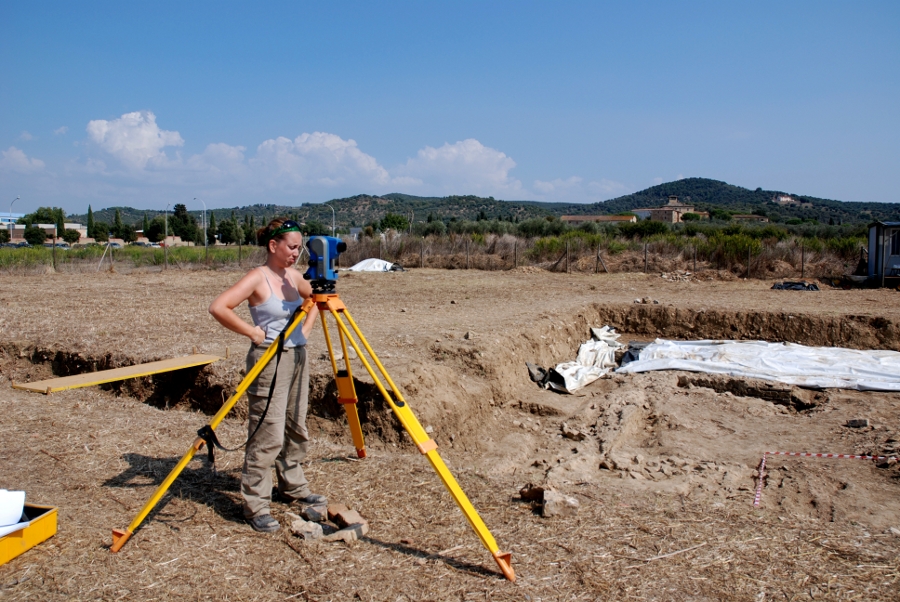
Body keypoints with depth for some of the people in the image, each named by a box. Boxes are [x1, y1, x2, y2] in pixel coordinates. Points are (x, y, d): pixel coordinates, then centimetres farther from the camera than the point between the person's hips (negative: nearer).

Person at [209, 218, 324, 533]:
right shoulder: (257, 277, -12)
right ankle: (256, 506, 4)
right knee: (268, 435, -7)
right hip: (269, 360, -8)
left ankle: (294, 487, 32)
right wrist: (253, 332, -17)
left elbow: (314, 301, 27)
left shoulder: (294, 276, 8)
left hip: (298, 357, 8)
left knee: (297, 429, 16)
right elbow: (218, 307, -22)